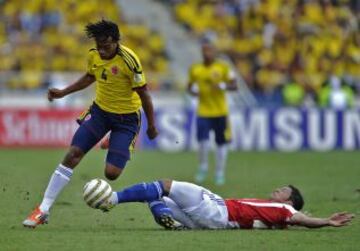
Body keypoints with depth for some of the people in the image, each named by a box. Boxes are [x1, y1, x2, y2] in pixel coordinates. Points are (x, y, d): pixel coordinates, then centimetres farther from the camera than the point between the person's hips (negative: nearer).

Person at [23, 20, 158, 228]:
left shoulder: (129, 60, -24)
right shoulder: (94, 55, -6)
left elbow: (143, 92, -15)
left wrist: (152, 125, -8)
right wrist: (63, 93, 14)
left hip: (126, 117, -5)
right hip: (100, 110, 5)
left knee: (111, 173, -14)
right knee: (73, 154, -11)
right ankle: (44, 209, -7)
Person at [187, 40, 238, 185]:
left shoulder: (223, 67, -2)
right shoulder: (195, 69, 4)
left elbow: (234, 86, -2)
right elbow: (190, 86, 16)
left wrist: (222, 86, -19)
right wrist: (193, 91, -7)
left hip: (220, 112, 0)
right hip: (203, 112, 0)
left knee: (221, 143, 4)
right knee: (203, 141, -14)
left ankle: (220, 173, 16)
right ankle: (203, 167, 11)